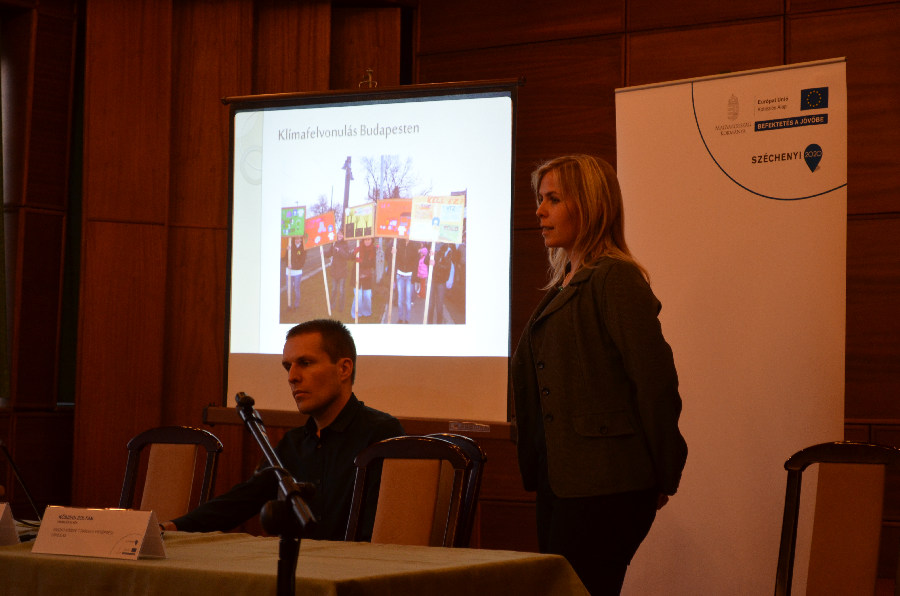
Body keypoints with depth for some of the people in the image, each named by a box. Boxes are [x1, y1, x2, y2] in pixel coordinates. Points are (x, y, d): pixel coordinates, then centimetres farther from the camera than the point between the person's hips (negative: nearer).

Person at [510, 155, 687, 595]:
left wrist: (662, 477, -8)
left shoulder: (616, 278, -10)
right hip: (560, 481, 9)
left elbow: (655, 379, -14)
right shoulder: (563, 286, 18)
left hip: (604, 488, -9)